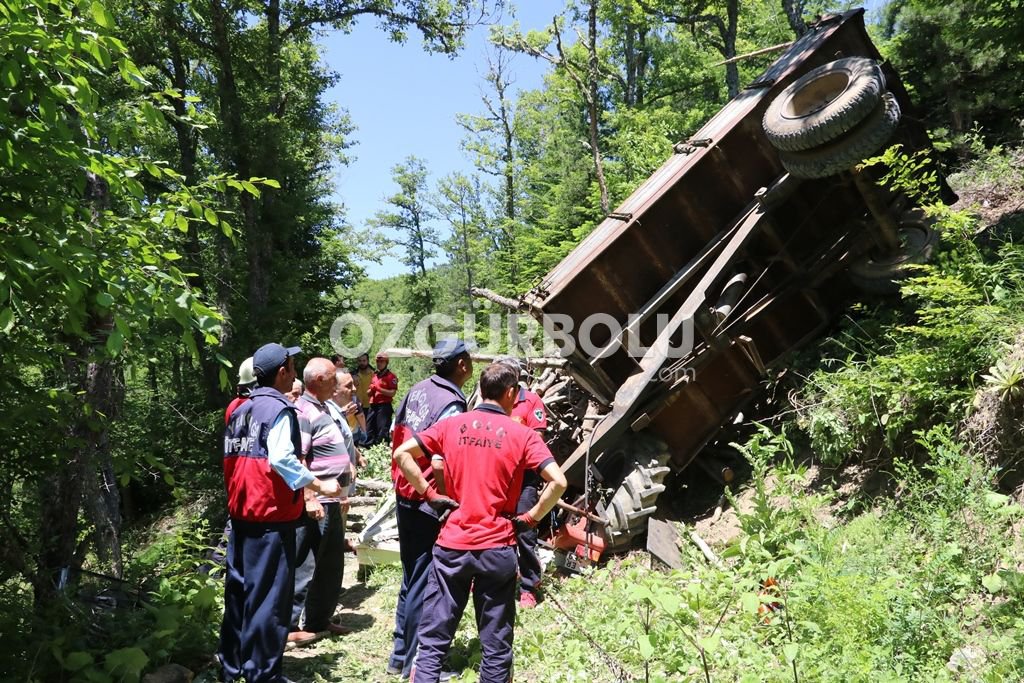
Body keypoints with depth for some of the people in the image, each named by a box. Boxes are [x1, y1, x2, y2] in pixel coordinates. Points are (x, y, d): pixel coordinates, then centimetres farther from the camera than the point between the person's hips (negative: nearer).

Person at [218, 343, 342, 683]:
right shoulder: (279, 409, -13)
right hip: (271, 517, -8)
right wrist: (319, 485, -19)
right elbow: (281, 460, -24)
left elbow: (231, 458, 14)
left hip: (240, 514, 8)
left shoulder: (239, 411, 12)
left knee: (239, 590, 16)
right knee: (268, 597, 0)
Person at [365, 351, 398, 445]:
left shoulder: (391, 376, -2)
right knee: (369, 430, 8)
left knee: (383, 431, -8)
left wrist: (379, 388, -14)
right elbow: (368, 394, 23)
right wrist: (371, 390, 1)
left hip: (384, 406, -7)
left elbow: (392, 393, -12)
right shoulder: (374, 375, 18)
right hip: (373, 406, 7)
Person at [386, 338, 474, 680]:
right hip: (430, 505, -8)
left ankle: (400, 655, 32)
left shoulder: (417, 390, 4)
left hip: (405, 498, 8)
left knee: (411, 579, 20)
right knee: (424, 585, 5)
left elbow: (397, 437, 11)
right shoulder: (452, 405, -20)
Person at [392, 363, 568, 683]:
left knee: (433, 640, 11)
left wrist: (428, 493, 3)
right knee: (496, 644, 13)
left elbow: (402, 454, -1)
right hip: (497, 548, -1)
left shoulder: (452, 425, 2)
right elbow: (558, 482, -15)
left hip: (452, 545, 2)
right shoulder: (521, 434, -5)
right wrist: (531, 518, -3)